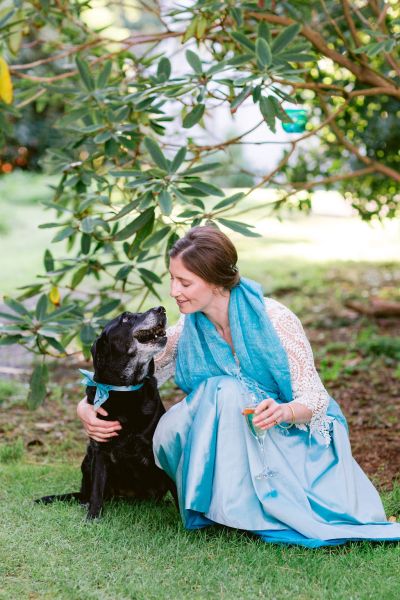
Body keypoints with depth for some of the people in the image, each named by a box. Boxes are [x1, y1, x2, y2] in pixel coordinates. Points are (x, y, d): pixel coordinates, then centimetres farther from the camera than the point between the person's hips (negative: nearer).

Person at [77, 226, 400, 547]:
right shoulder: (187, 330, -6)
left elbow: (314, 397, -17)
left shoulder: (274, 319, -19)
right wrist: (87, 407, -17)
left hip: (293, 435, -2)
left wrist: (282, 411, -39)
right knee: (170, 431, -27)